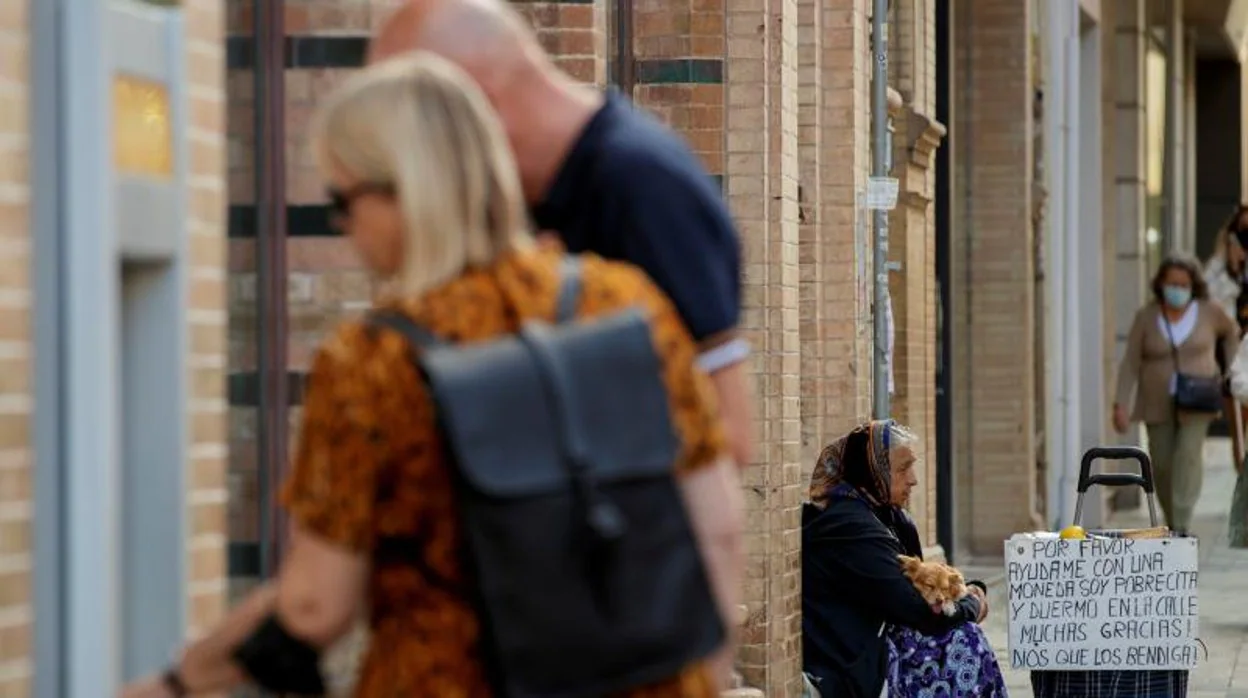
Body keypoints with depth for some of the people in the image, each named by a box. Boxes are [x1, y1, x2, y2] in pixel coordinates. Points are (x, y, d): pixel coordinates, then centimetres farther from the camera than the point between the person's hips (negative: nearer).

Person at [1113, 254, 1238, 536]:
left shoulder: (1208, 312, -5)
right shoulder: (1146, 317, -6)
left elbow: (1231, 332, 16)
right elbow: (1130, 363, -6)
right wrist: (1121, 404, -13)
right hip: (1158, 403, 1)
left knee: (1189, 454, -18)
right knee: (1162, 465, 3)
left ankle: (1182, 527, -24)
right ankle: (1172, 522, 24)